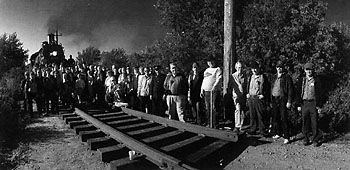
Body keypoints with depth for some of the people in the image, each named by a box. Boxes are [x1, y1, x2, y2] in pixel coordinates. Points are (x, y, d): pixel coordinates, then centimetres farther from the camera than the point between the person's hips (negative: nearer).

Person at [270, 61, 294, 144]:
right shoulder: (275, 77, 16)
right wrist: (271, 101, 15)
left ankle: (286, 137, -1)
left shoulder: (287, 77, -3)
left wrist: (289, 101, -13)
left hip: (282, 99, -6)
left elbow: (290, 90, -7)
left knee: (284, 118, -6)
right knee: (275, 117, 11)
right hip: (274, 99, 6)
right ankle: (278, 133, 25)